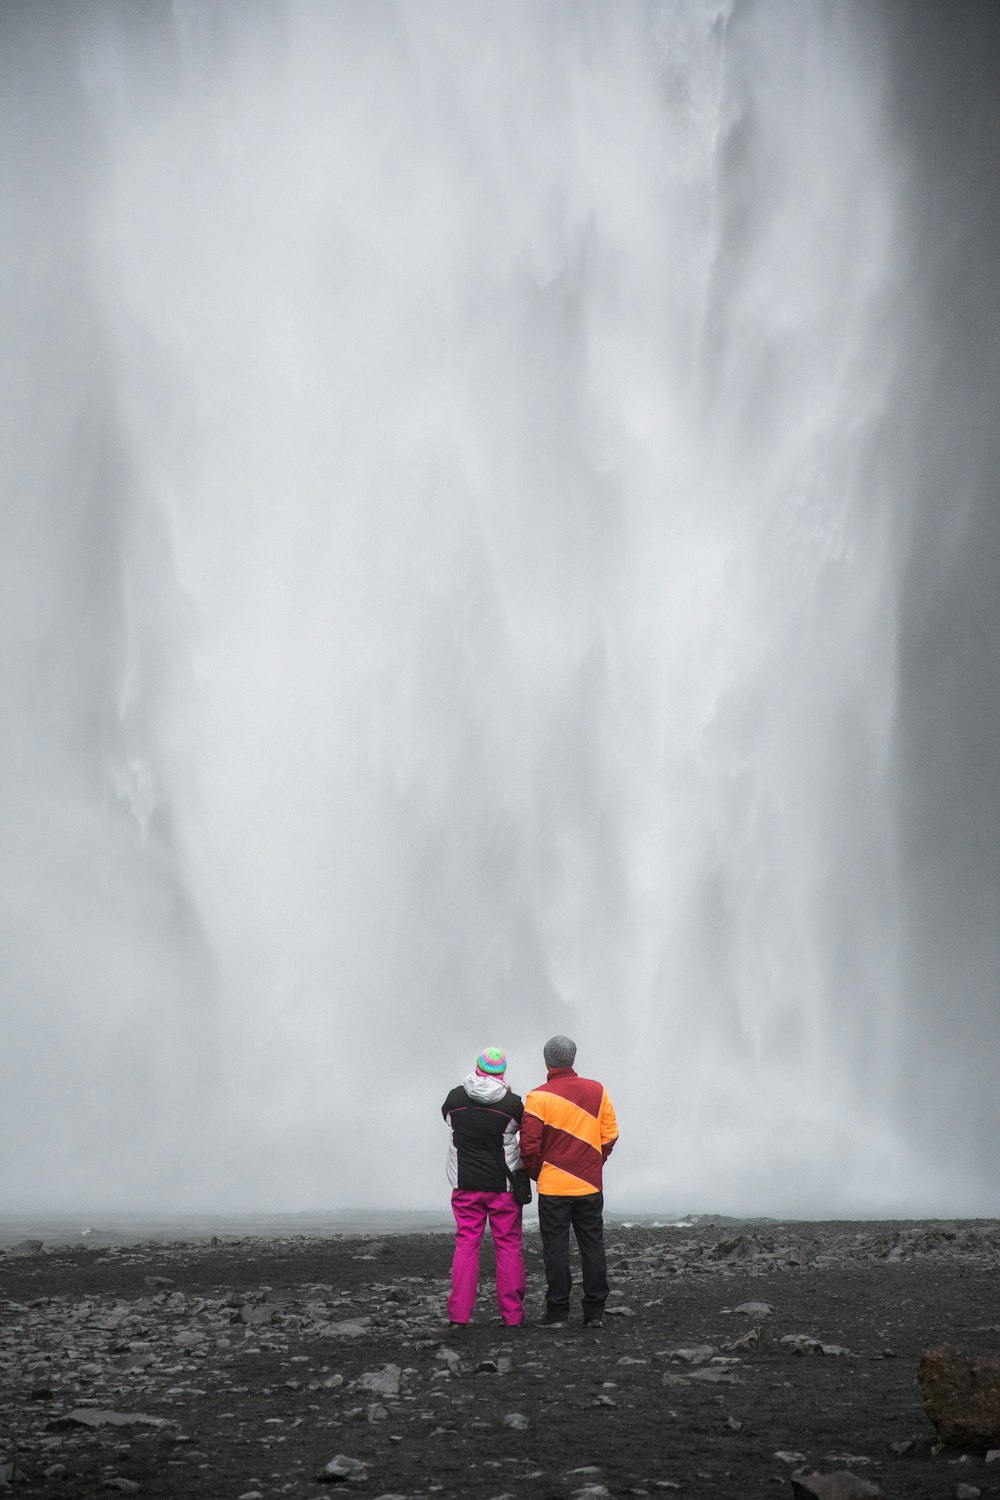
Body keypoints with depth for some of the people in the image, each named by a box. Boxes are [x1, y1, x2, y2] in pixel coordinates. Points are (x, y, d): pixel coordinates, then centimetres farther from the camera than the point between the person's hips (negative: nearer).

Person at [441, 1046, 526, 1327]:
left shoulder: (455, 1098, -5)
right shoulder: (512, 1103, -12)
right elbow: (528, 1130, 4)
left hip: (465, 1185, 2)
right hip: (504, 1185, -2)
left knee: (466, 1244, 6)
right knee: (509, 1246, 7)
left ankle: (459, 1312, 1)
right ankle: (512, 1312, 8)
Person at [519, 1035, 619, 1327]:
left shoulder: (539, 1096, -10)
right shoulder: (597, 1090, 1)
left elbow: (529, 1145, -10)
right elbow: (610, 1134, 6)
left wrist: (537, 1174, 7)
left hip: (553, 1187, -3)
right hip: (590, 1185, 3)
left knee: (556, 1249, 3)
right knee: (593, 1247, 9)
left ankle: (558, 1312, 5)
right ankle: (595, 1311, 10)